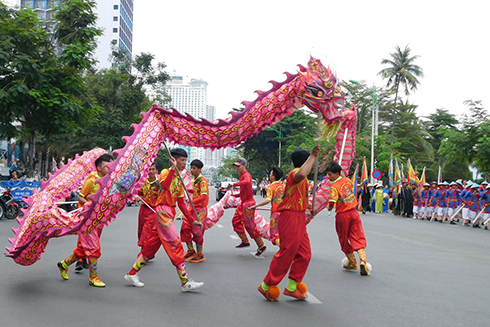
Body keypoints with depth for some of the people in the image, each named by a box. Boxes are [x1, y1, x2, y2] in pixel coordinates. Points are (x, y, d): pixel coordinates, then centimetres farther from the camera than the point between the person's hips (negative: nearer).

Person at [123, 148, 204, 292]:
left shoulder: (179, 180, 18)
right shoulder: (165, 172, -5)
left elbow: (181, 203, 18)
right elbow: (164, 185, -29)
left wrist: (192, 220, 13)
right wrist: (173, 169, -23)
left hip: (169, 214, 9)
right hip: (162, 211, -9)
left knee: (152, 245, 12)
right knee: (175, 245, -10)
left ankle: (132, 274, 22)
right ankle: (186, 282, -8)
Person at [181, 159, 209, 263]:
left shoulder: (202, 181, -15)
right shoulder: (194, 179, 12)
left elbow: (203, 196, -27)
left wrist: (192, 201, -36)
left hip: (200, 209, -8)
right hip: (193, 208, 8)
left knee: (197, 232, -4)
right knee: (185, 228, 4)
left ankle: (200, 255, 10)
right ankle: (191, 250, 18)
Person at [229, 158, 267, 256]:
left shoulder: (246, 175, -15)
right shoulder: (242, 175, 15)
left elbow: (247, 182, -42)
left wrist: (234, 184, -43)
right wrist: (235, 195, 18)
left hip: (248, 203, -10)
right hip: (243, 203, 10)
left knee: (249, 225, -6)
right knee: (236, 221, 11)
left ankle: (261, 246, 5)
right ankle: (245, 241, 19)